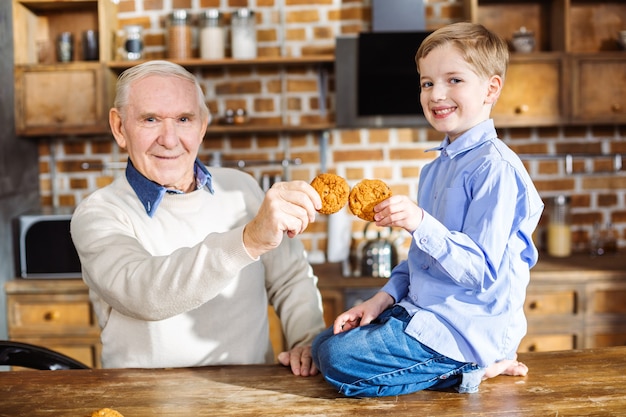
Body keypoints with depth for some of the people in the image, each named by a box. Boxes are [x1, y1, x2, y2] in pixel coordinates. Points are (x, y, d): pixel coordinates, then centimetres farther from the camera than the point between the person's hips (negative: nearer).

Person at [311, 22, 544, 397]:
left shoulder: (495, 167, -17)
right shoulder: (436, 168, 13)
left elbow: (481, 269, -22)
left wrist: (419, 223, -33)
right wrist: (382, 299, 6)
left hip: (468, 325, -10)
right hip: (422, 310, 10)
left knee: (340, 359, -18)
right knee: (323, 344, 12)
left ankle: (473, 369, -4)